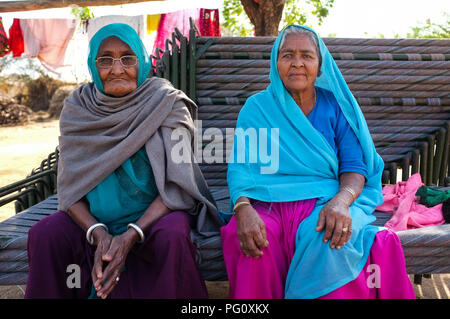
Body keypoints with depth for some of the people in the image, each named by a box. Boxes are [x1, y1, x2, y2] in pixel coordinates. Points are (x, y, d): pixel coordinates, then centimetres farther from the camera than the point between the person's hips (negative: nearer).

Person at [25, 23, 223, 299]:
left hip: (154, 213, -2)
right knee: (44, 235, -22)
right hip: (94, 216, 3)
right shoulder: (77, 108, -2)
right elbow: (69, 186, -6)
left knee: (173, 235, -33)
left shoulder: (166, 104, -11)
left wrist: (130, 236, -28)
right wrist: (98, 233, -24)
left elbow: (176, 186, -16)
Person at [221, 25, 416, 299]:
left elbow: (355, 167, 2)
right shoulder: (256, 108, 7)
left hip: (325, 203, 0)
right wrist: (243, 210, -25)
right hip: (269, 205, 0)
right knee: (249, 241, -33)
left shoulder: (336, 106, 9)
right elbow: (239, 166, -2)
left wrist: (340, 202, -23)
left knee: (335, 241, -35)